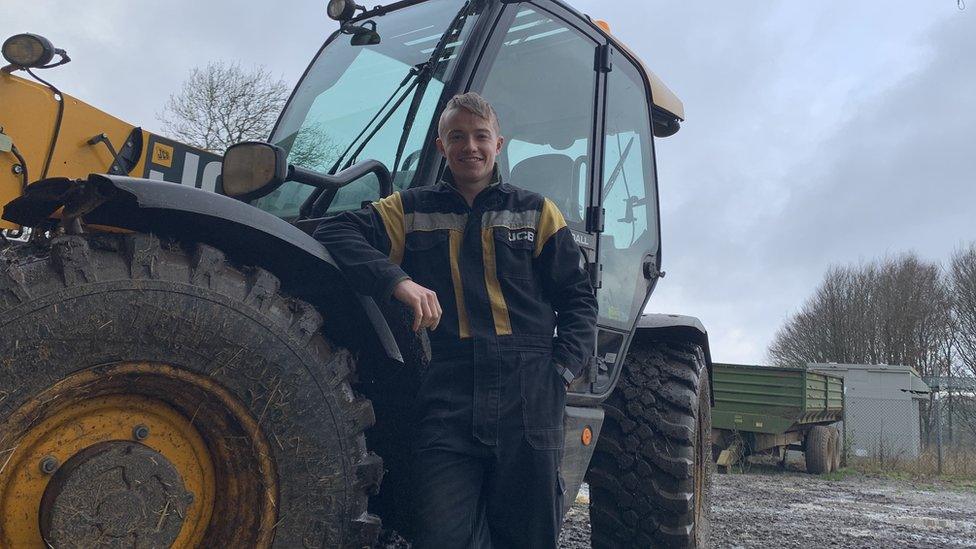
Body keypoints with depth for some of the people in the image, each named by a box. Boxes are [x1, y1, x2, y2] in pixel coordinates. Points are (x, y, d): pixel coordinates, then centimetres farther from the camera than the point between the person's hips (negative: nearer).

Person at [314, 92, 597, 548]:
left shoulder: (535, 212, 14)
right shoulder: (411, 210, 13)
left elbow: (577, 298, 14)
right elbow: (334, 233, 0)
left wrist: (562, 369, -2)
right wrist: (398, 280, -16)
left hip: (530, 403, 1)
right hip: (446, 403, 0)